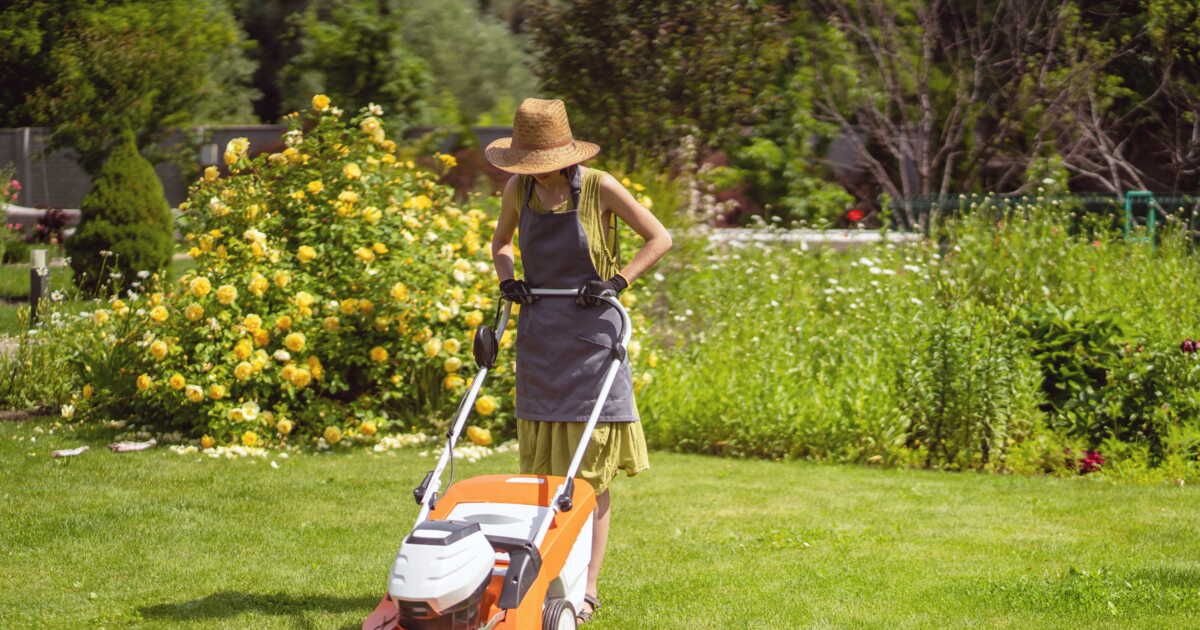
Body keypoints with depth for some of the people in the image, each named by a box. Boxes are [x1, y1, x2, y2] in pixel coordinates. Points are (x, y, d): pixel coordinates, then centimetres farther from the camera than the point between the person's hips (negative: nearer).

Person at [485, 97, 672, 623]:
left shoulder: (599, 188, -9)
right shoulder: (519, 190, 3)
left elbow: (660, 238, -3)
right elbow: (501, 242, 21)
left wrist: (618, 281, -15)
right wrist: (506, 278, 0)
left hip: (590, 334, -4)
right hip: (538, 336, 4)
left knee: (590, 472, -3)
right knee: (541, 470, 6)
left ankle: (587, 587, -1)